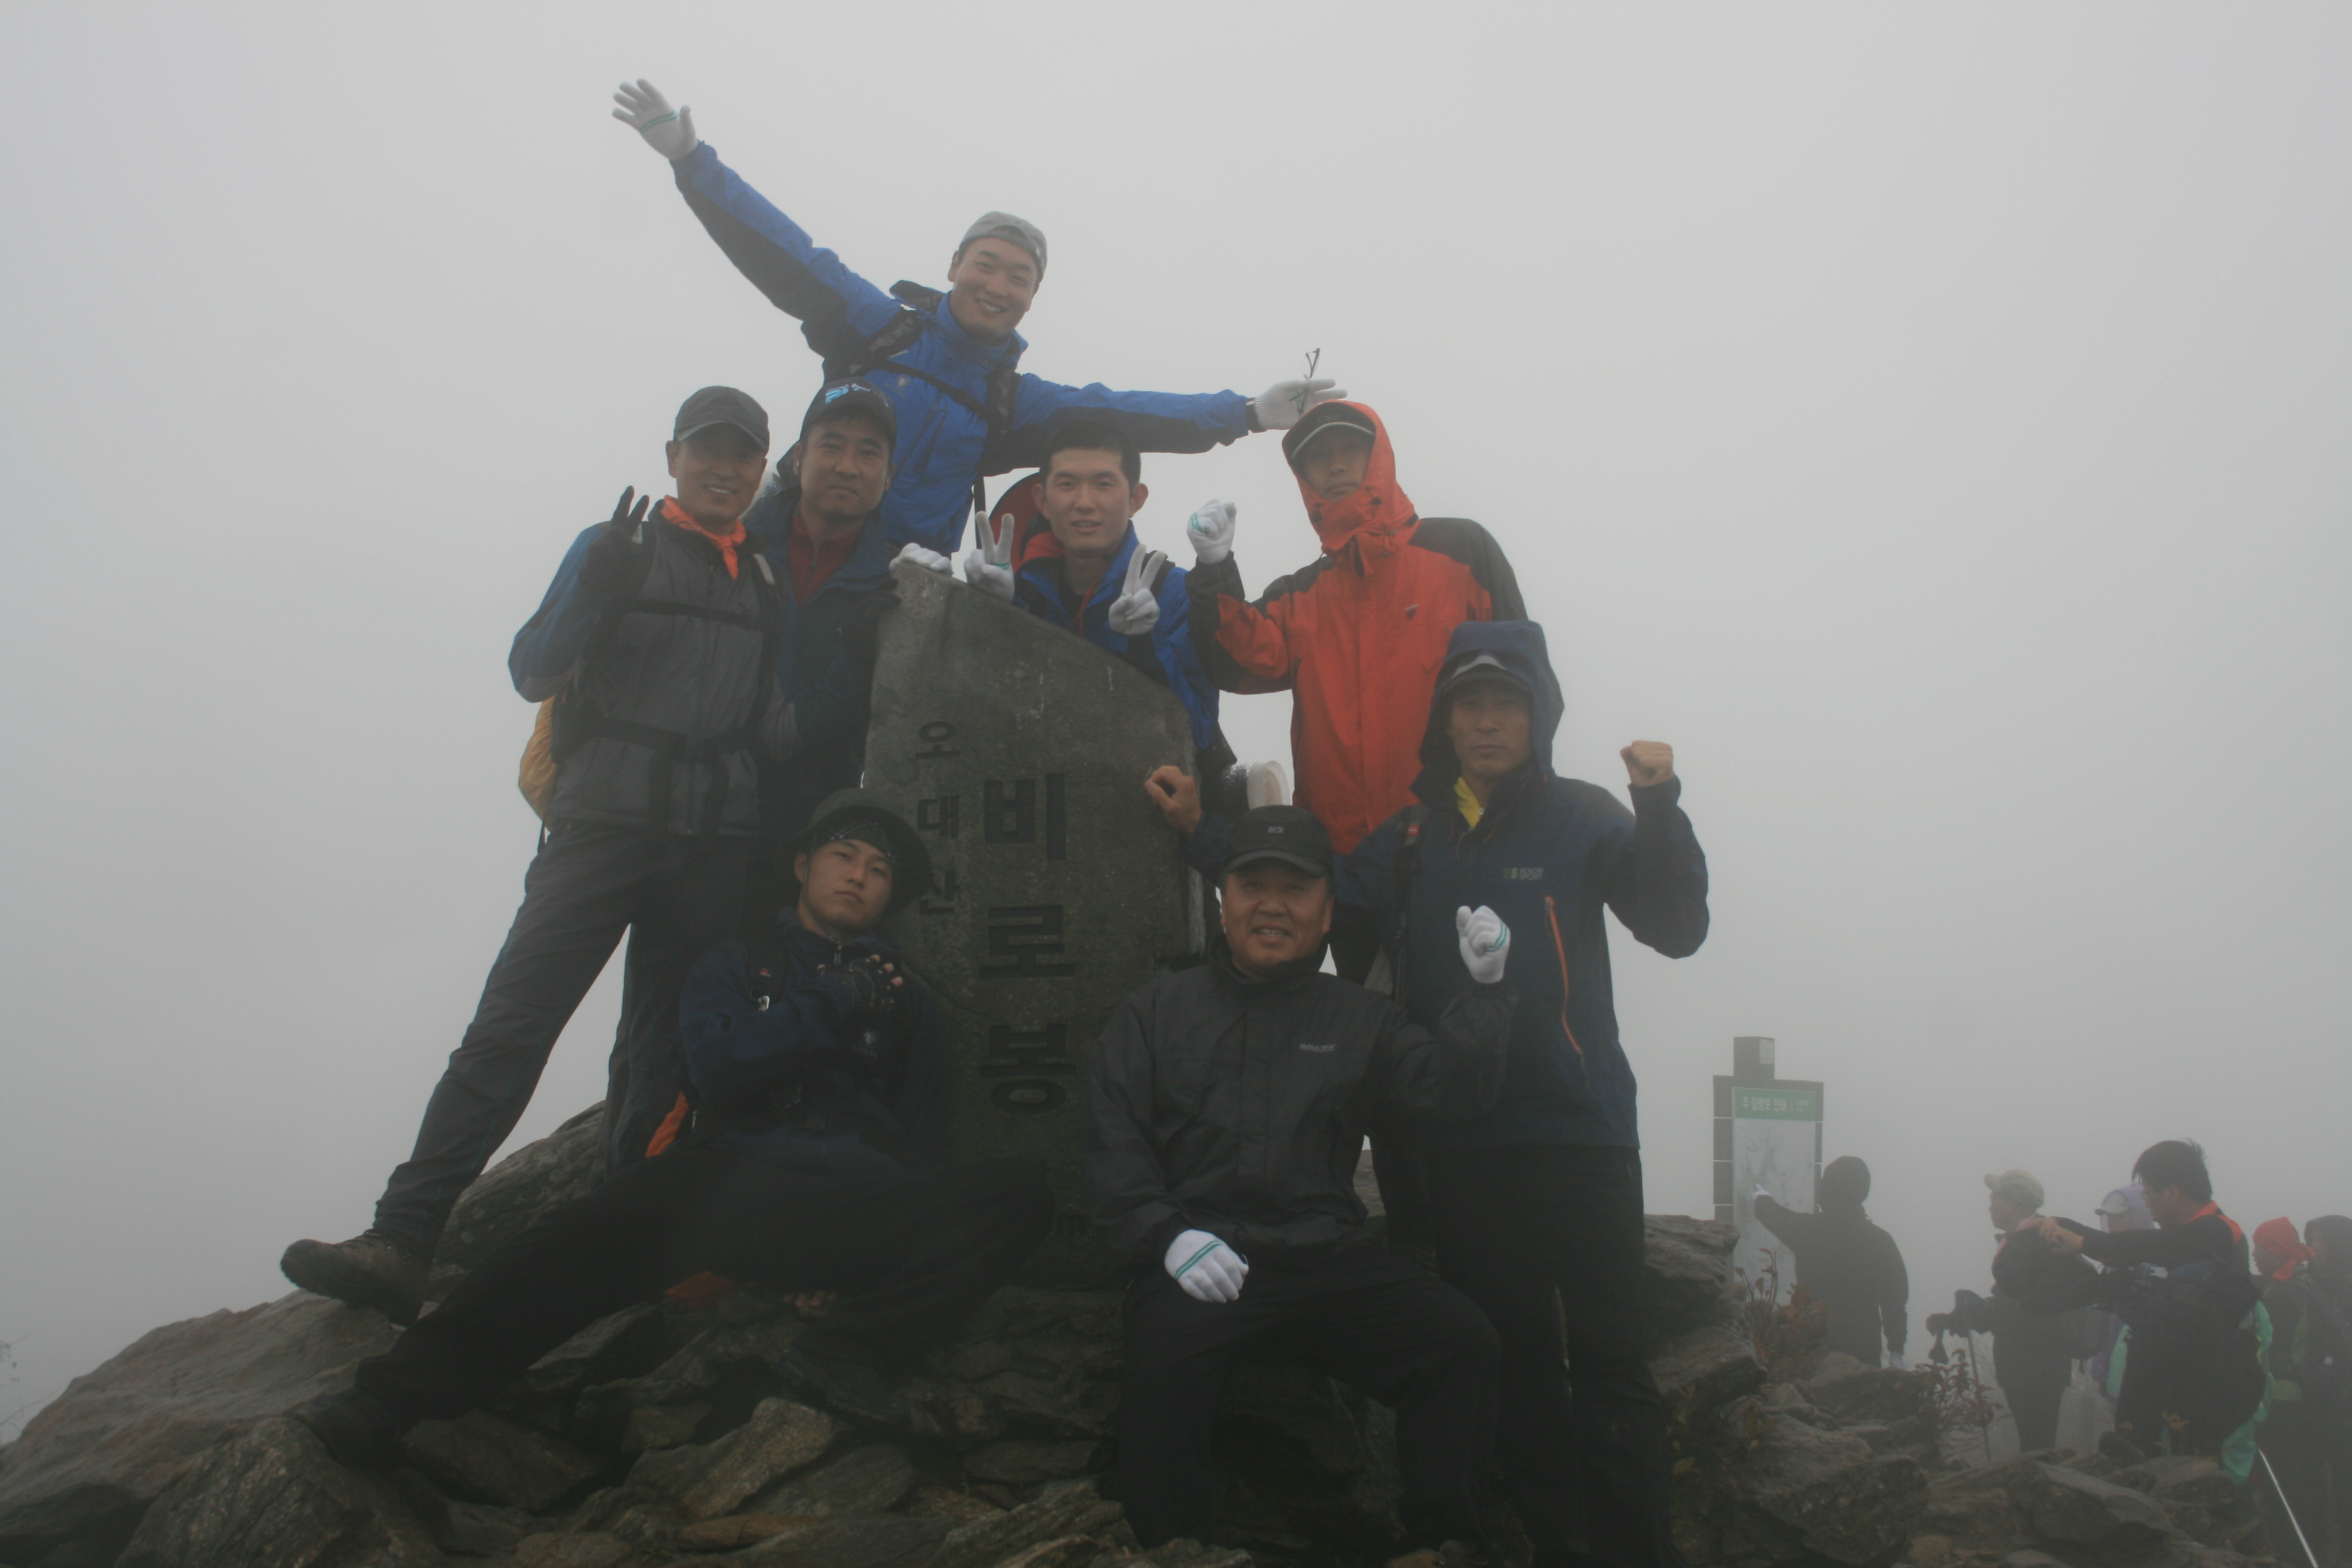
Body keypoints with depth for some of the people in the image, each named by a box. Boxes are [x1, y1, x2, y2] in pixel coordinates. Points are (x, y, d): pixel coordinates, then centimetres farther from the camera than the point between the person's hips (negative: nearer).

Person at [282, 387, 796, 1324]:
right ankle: (401, 1245, -17)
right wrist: (594, 594, -18)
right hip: (604, 825, -3)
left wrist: (796, 724, -5)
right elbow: (531, 673, 0)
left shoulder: (766, 582, 18)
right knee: (508, 1026, -13)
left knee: (661, 1052, 5)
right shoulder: (615, 547, 8)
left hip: (716, 849, 4)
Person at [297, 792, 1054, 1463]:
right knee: (602, 1227, -33)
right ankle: (390, 1399, -39)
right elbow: (717, 1061, 3)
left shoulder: (904, 998, 27)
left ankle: (843, 1352, -34)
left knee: (1022, 1194, -26)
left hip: (859, 1214, 2)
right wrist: (835, 1006, 1)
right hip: (737, 1181, -1)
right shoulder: (738, 965, 23)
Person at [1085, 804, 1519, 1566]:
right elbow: (1113, 1145, 6)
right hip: (1197, 1259, -2)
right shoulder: (1158, 1010, 15)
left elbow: (1450, 1086, 7)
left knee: (1461, 1338, -21)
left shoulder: (1357, 1017, 20)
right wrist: (1167, 1233, -10)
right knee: (1164, 1365, -34)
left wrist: (1483, 988, -4)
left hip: (1327, 1255, 2)